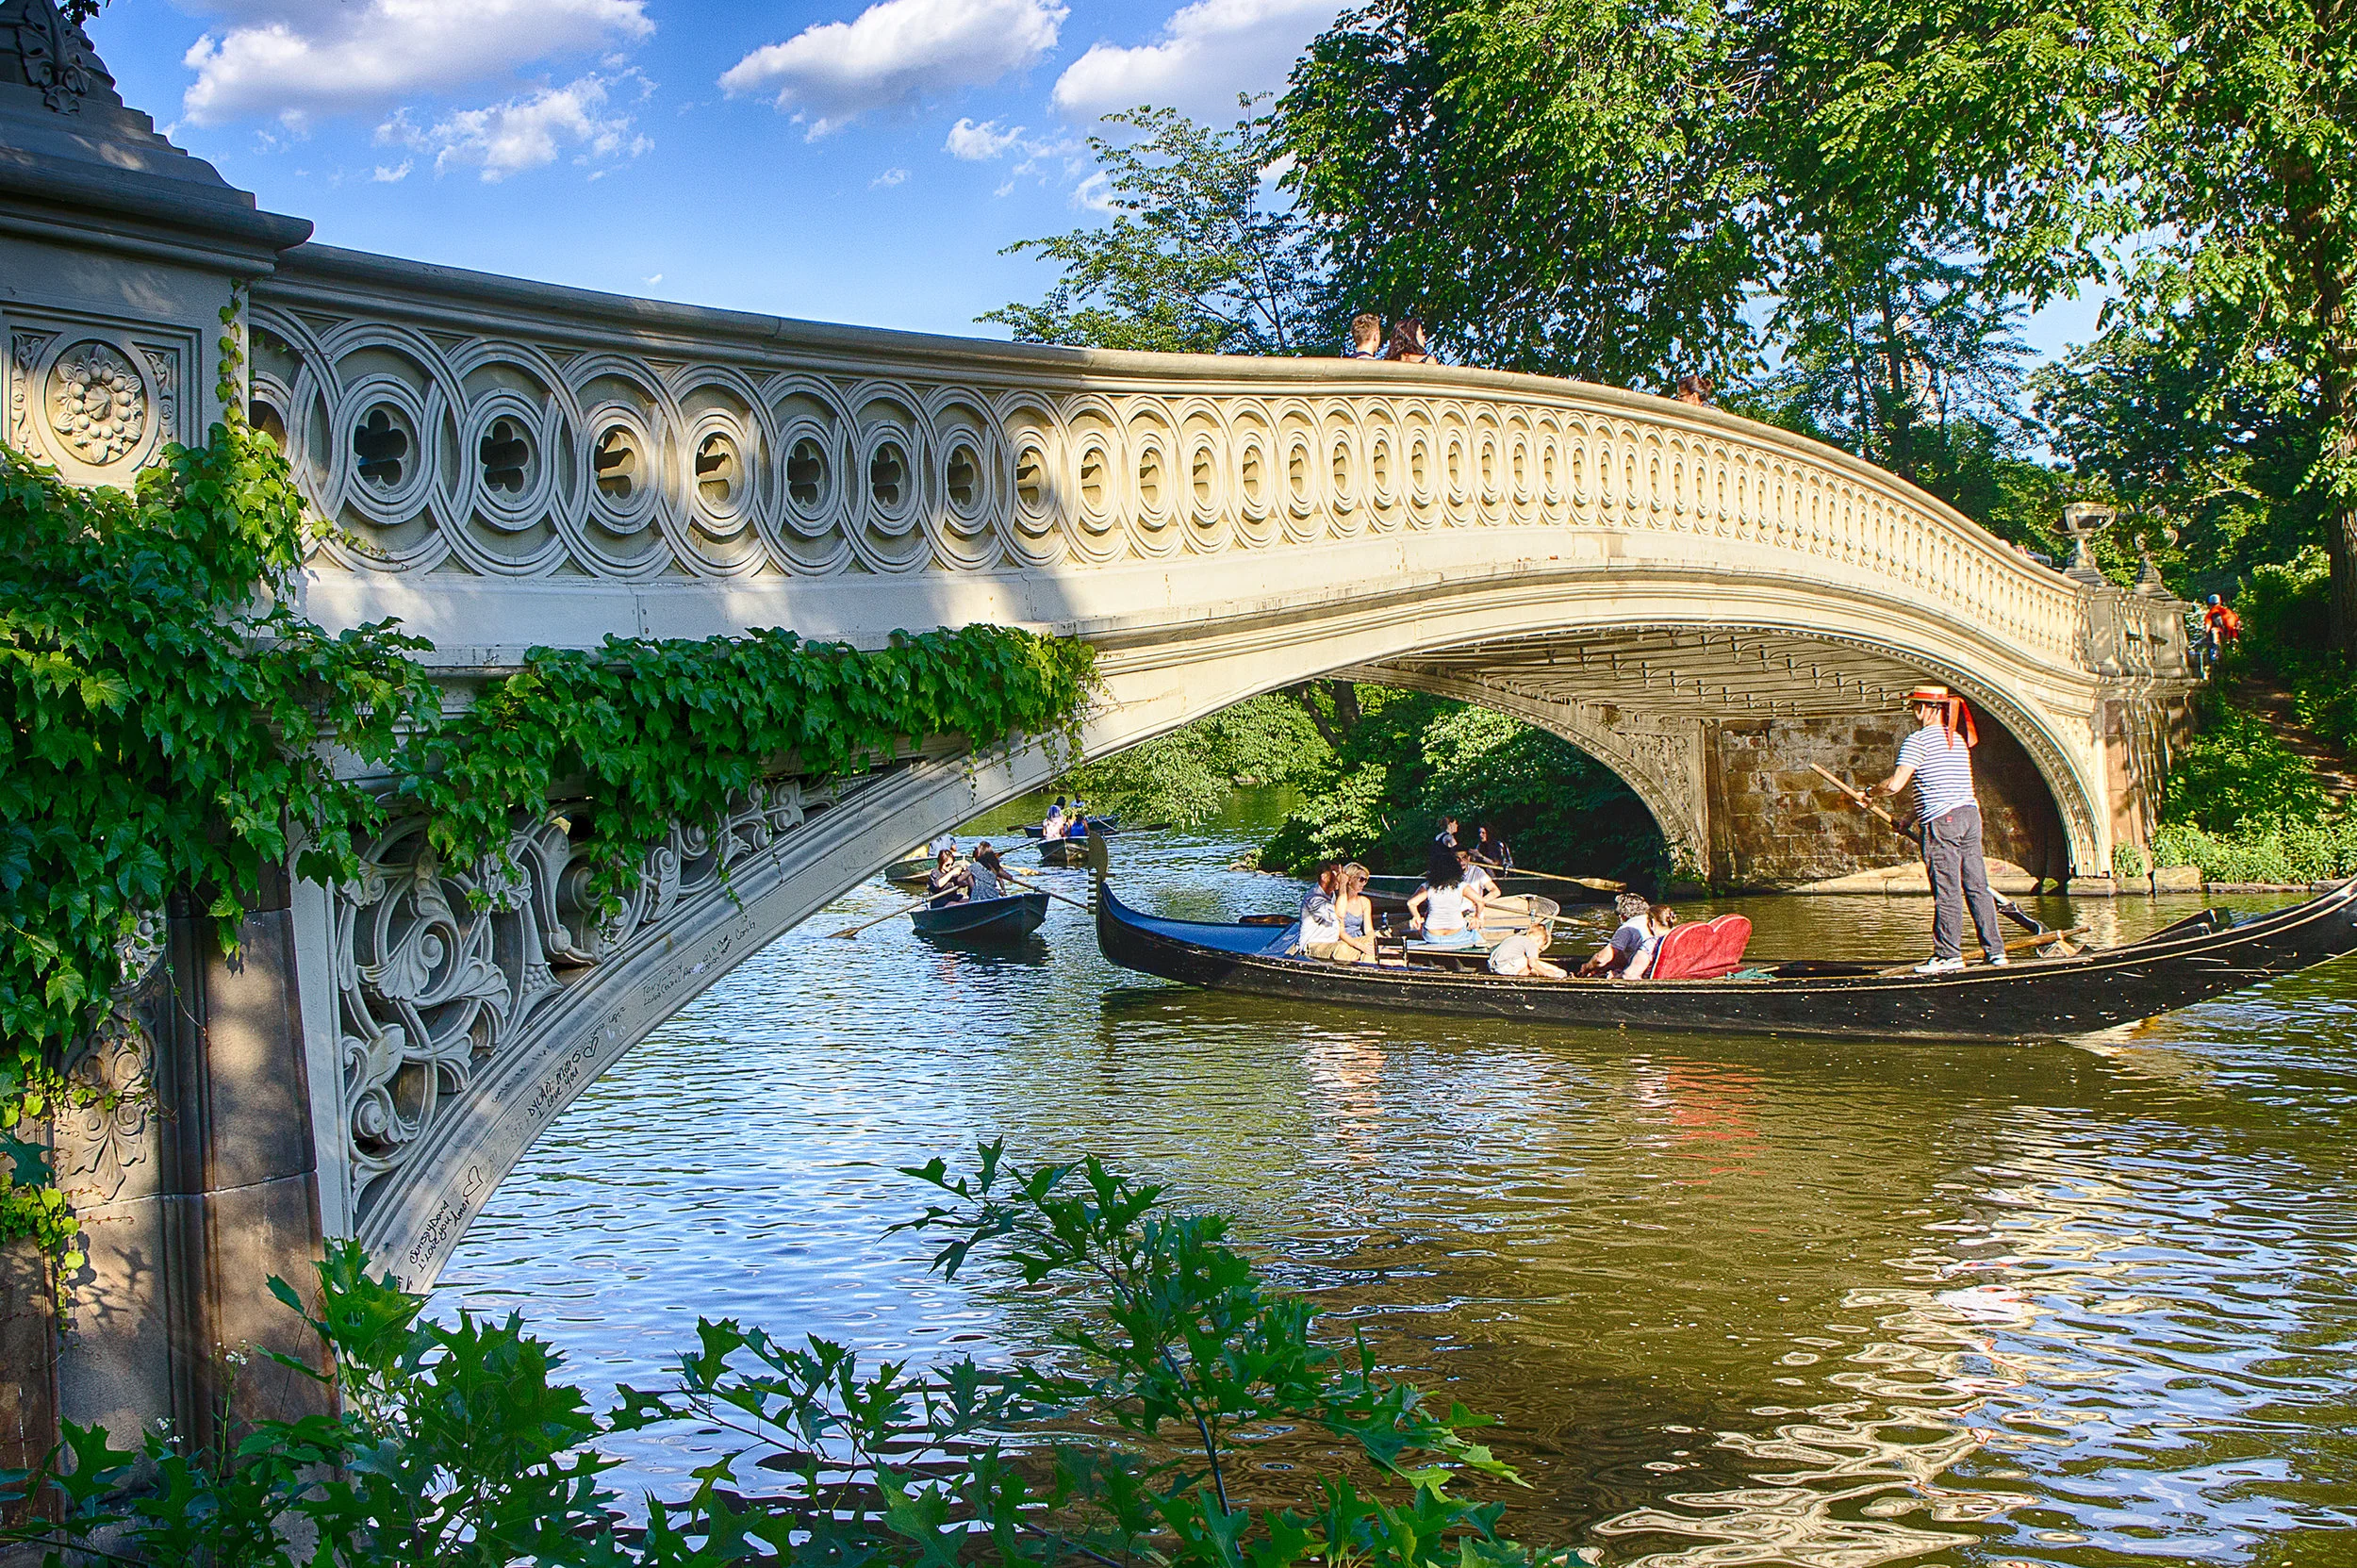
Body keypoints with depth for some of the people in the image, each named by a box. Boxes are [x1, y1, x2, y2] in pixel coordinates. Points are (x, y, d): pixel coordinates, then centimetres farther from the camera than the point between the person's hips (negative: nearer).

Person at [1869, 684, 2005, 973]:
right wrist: (1912, 816, 26)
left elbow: (1895, 784, -14)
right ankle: (1995, 949, 12)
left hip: (1942, 821, -8)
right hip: (1970, 814, 8)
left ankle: (1949, 954, -1)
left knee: (1947, 891, -4)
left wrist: (1869, 792, 5)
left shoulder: (1917, 740, -8)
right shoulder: (1958, 740, 17)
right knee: (1976, 886, 10)